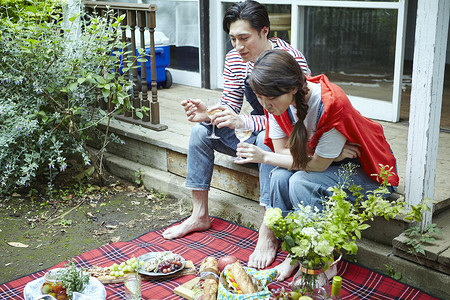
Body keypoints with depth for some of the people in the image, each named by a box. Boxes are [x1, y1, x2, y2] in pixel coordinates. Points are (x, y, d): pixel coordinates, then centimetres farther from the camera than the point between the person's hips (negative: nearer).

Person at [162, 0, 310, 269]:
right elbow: (230, 108, -1)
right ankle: (200, 216, 1)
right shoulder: (235, 59, -5)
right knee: (201, 131, -9)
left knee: (268, 139, -39)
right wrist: (208, 114, -24)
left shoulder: (291, 60, -25)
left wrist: (244, 122, -40)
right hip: (256, 133, 7)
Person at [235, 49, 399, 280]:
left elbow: (318, 164, -27)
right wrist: (330, 153, -24)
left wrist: (264, 157, -28)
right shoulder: (277, 101, -14)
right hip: (329, 161, 6)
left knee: (302, 182, -29)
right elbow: (282, 151, -10)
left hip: (367, 172, -6)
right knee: (280, 176, -24)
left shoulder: (330, 104, -34)